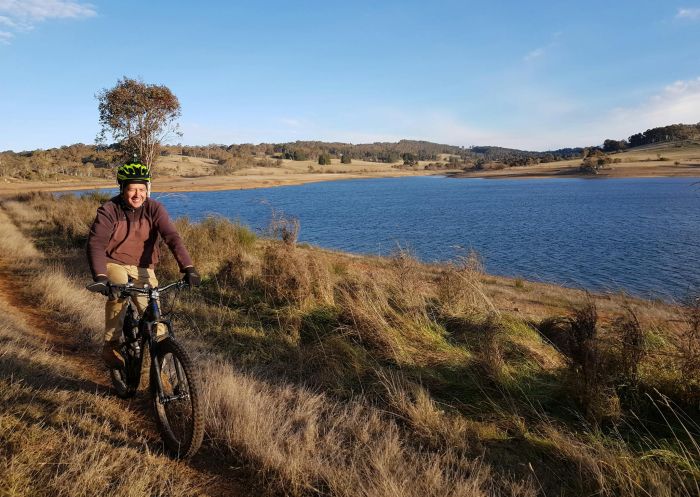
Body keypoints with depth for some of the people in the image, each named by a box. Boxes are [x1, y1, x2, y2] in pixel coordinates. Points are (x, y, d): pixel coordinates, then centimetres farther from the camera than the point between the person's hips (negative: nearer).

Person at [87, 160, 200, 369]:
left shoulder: (154, 208, -10)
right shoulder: (109, 210, -13)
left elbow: (172, 237, -21)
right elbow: (96, 244, -22)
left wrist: (188, 267, -35)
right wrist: (100, 276, -38)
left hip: (143, 267, 1)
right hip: (115, 263, -1)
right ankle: (111, 346, -15)